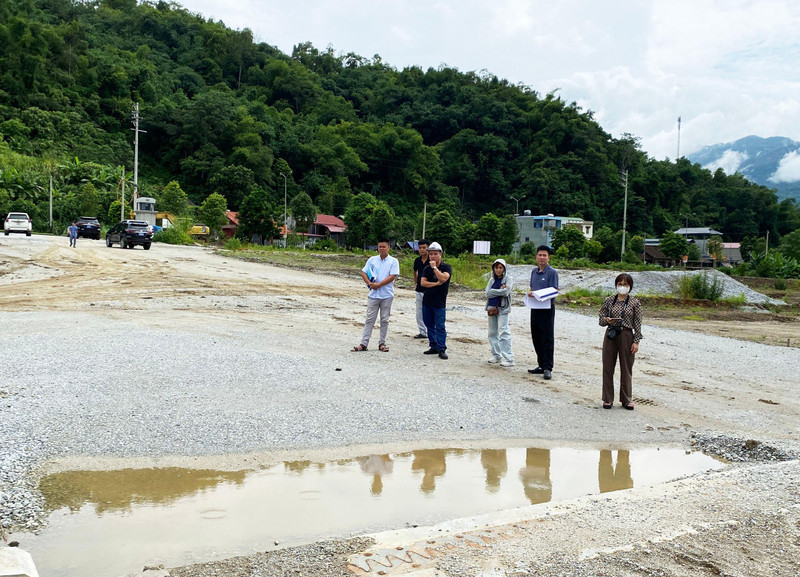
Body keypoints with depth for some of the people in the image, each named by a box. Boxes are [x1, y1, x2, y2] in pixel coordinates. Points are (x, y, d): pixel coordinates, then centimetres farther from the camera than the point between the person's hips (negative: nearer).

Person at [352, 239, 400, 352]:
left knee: (384, 320, 6)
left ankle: (382, 343, 15)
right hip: (373, 294, 2)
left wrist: (378, 285, -16)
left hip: (387, 295, -2)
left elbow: (392, 277, -11)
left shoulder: (393, 261, -1)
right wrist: (370, 283, -10)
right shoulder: (372, 260, 8)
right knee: (370, 319, 3)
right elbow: (363, 272, 7)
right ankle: (364, 343, 4)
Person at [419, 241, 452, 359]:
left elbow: (443, 278, -22)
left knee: (440, 326, -6)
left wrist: (434, 267, -16)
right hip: (427, 301, 5)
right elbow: (423, 283, -4)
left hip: (439, 303, -5)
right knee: (429, 325, 10)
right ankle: (434, 347, 19)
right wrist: (436, 284, -12)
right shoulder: (427, 269, 8)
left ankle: (442, 349, -1)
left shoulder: (446, 267, -3)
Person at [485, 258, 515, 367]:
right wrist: (500, 290, -9)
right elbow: (487, 293, -1)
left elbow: (505, 292, -17)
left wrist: (493, 291, -6)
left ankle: (509, 359, -11)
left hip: (502, 309, -6)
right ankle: (496, 355, 21)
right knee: (492, 333, 10)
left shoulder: (508, 279, -2)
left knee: (503, 332, -11)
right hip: (491, 308, 6)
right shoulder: (492, 279, 12)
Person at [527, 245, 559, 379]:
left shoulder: (552, 272, -8)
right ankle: (541, 365, 22)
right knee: (536, 338, 12)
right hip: (535, 308, 7)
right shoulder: (534, 271, 14)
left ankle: (548, 368, -4)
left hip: (547, 309, -7)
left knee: (547, 339, -5)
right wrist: (530, 293, -2)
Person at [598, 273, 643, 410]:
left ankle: (627, 399, 19)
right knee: (608, 367, 5)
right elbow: (601, 320, 7)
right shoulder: (609, 301, 4)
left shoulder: (635, 302, -1)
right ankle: (608, 399, 16)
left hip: (626, 336, -2)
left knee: (626, 368, 7)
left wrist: (636, 341, -6)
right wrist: (607, 320, -15)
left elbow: (638, 324, -2)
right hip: (610, 335, 2)